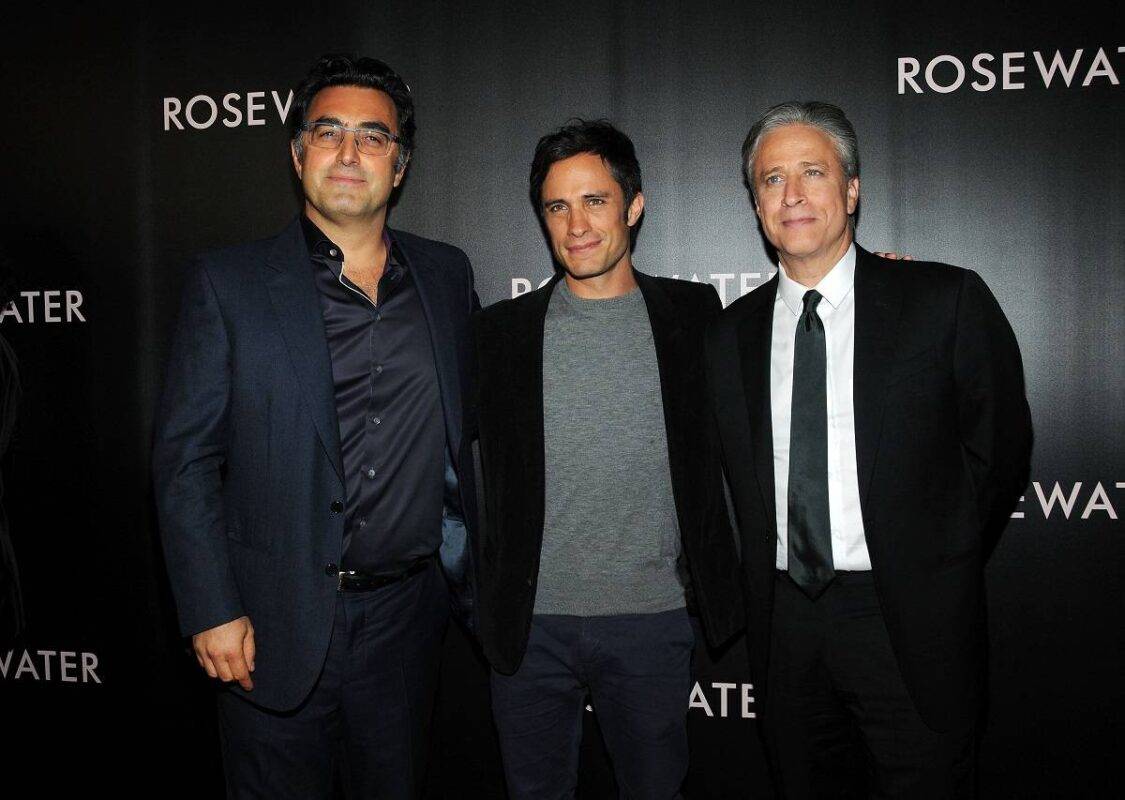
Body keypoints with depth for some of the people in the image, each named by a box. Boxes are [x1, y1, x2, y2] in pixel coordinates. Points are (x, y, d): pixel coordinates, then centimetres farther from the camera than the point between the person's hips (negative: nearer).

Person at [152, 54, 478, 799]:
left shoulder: (447, 275, 6)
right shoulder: (229, 282, -5)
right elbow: (186, 458, -6)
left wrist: (460, 557, 12)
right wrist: (213, 612, -10)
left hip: (405, 615, 3)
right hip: (278, 623, -3)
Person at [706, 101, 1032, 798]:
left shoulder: (948, 302, -5)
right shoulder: (731, 335, 7)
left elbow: (1001, 451, 0)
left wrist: (934, 577, 4)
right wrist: (768, 590, 7)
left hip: (910, 627, -3)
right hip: (786, 625, 4)